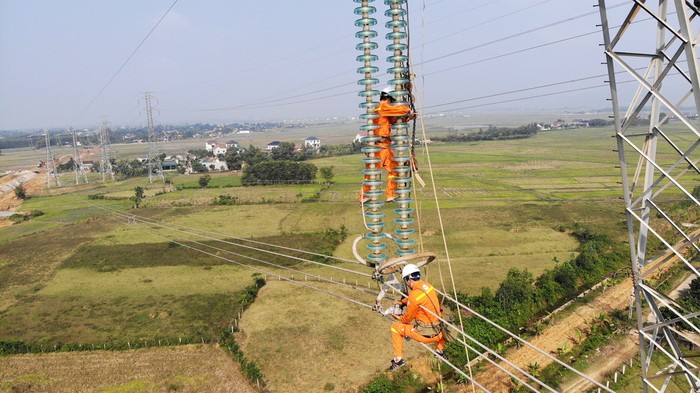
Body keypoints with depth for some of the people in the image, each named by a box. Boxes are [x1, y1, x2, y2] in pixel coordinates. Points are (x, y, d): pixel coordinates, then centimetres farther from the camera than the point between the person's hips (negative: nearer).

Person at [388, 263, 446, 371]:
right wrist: (402, 302, 18)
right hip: (438, 333, 7)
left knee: (395, 327, 7)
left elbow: (407, 318, -7)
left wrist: (399, 318, 13)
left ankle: (398, 359, 13)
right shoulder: (427, 285, -1)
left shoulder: (415, 295, -21)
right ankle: (440, 350, 46)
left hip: (425, 335, -7)